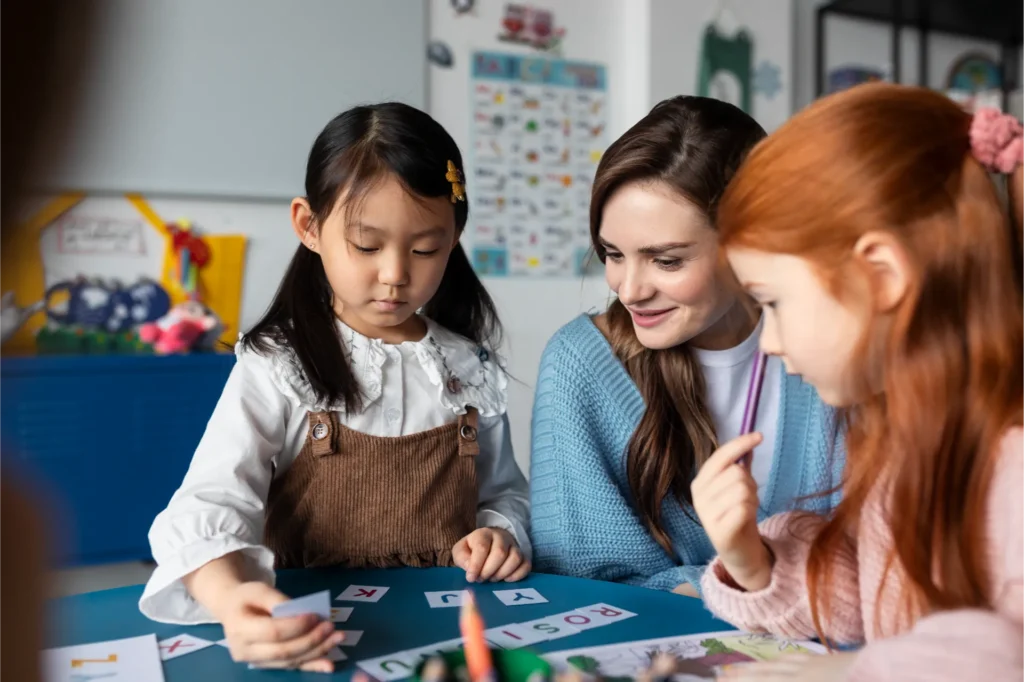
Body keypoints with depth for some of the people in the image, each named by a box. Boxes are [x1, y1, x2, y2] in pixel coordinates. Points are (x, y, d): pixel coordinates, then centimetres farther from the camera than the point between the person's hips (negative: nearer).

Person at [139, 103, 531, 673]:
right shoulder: (278, 369, -6)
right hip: (313, 632, -5)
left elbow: (505, 492, 17)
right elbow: (213, 503, -17)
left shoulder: (472, 368, 6)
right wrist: (229, 597, -36)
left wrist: (501, 534, -5)